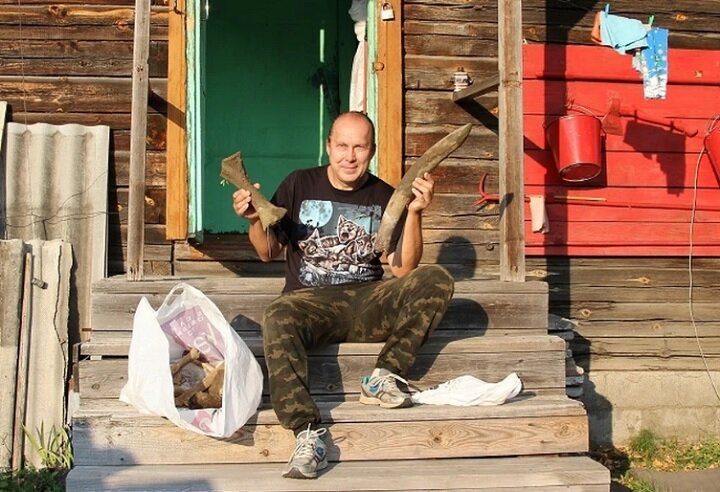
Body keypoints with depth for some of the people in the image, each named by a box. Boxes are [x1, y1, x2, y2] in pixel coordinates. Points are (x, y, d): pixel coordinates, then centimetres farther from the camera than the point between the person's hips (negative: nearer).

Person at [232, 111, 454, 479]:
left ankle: (383, 379, -23)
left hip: (368, 304, 2)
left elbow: (403, 270, 0)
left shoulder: (385, 197, 8)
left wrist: (414, 213, -11)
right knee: (276, 319, -37)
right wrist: (255, 220, -8)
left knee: (436, 280, -22)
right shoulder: (299, 185, 7)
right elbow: (268, 252, 12)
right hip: (310, 301, -1)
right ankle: (308, 435, -40)